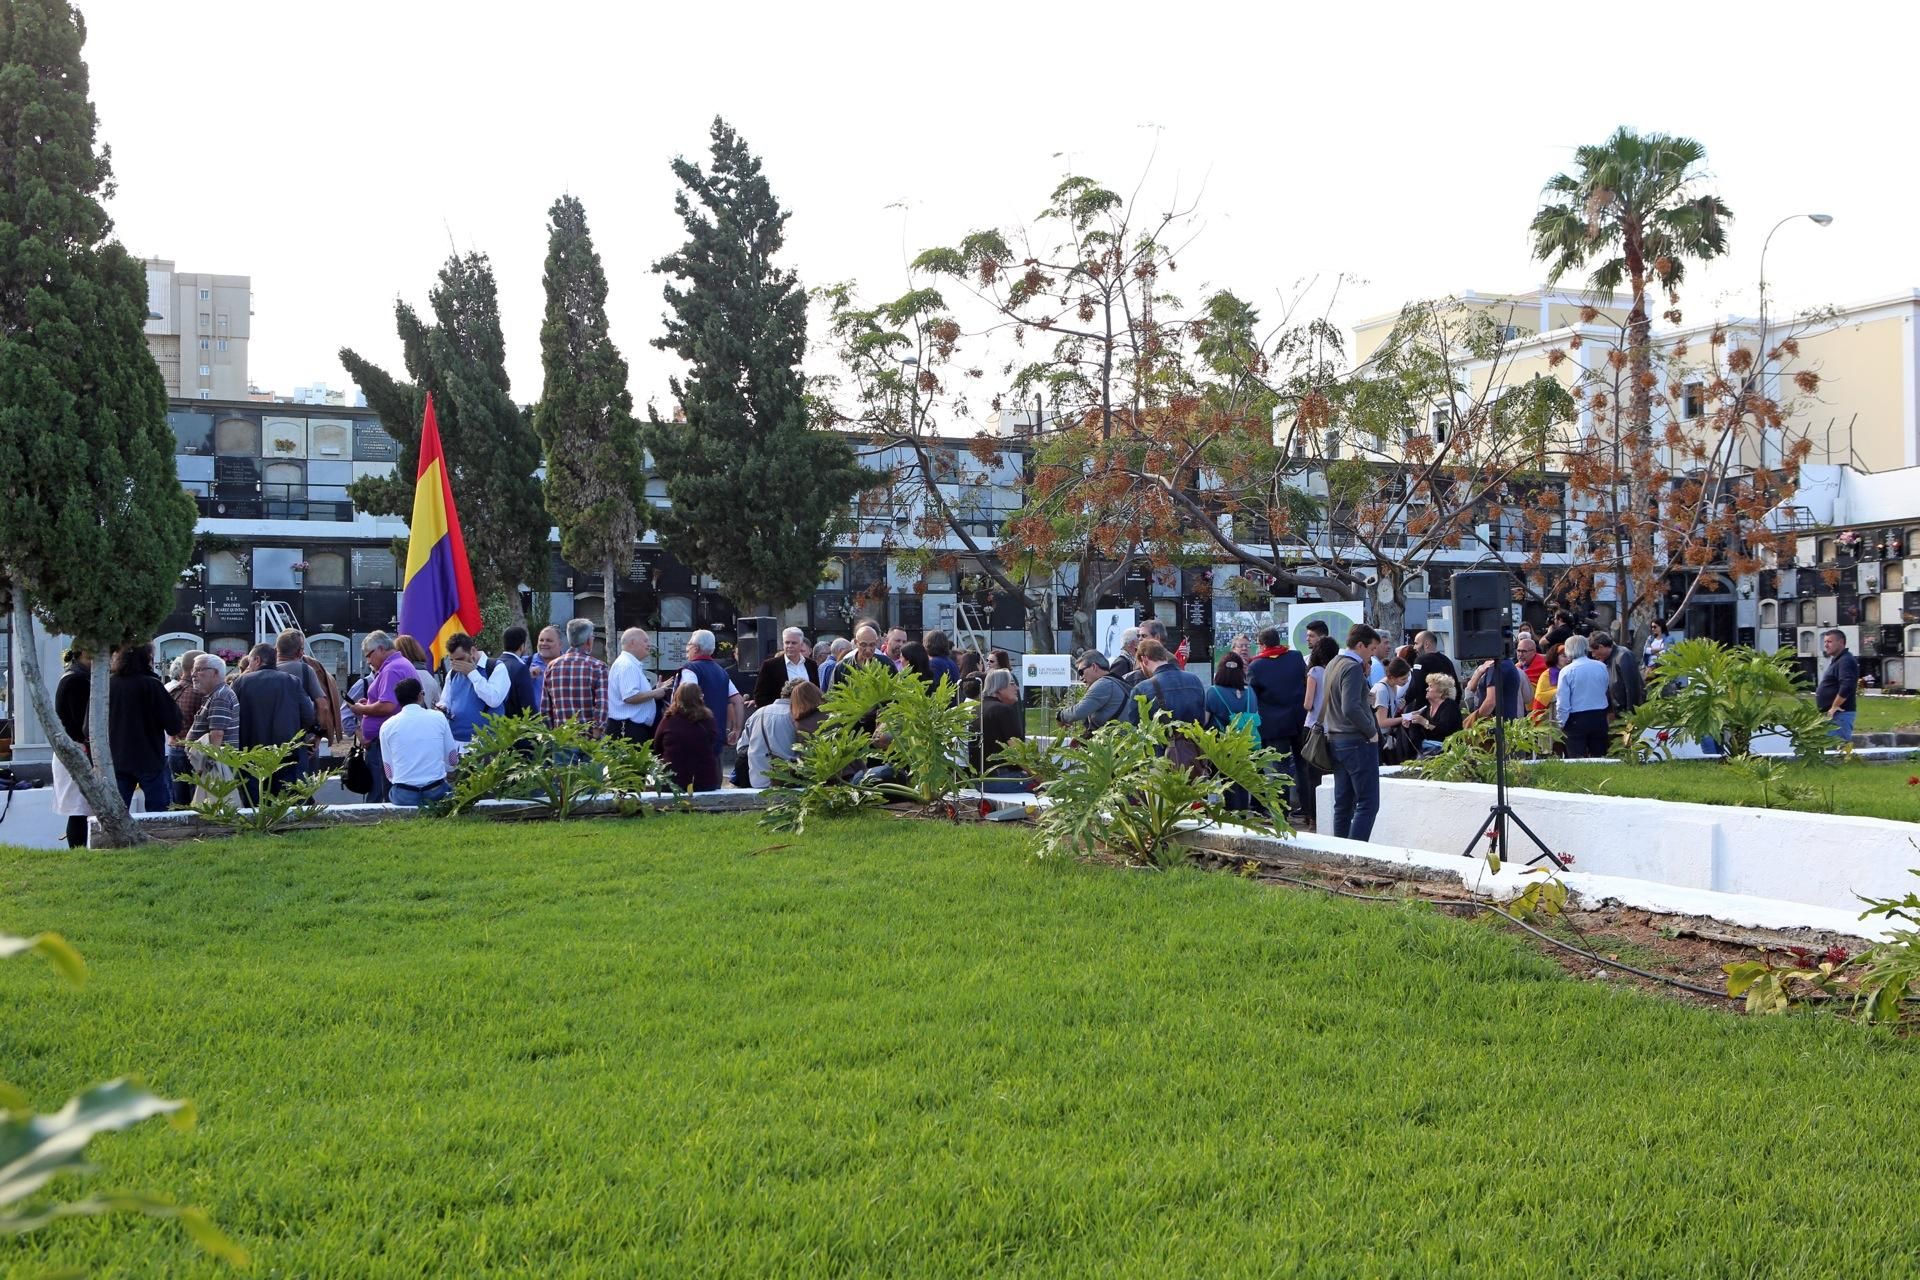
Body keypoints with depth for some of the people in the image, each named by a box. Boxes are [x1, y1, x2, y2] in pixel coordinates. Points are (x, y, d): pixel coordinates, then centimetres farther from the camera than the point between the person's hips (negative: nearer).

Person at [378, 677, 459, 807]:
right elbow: (453, 761, 11)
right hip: (436, 792, 0)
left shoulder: (387, 726, 3)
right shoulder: (438, 717, 2)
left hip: (404, 796, 0)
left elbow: (389, 773, 7)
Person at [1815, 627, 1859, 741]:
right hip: (1832, 714, 11)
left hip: (1839, 714, -11)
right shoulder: (1836, 661, 20)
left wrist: (1835, 707, -21)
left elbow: (1846, 687, -27)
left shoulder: (1845, 661, -14)